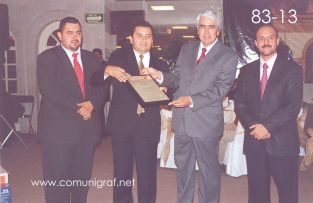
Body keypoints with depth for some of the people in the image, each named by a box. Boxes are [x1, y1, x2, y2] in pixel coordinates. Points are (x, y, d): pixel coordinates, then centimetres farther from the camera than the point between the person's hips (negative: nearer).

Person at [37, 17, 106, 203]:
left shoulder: (92, 58, 15)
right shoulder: (47, 58, 0)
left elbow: (100, 87, 8)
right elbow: (49, 89, -13)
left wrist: (92, 103, -12)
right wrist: (78, 107, -16)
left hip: (87, 127, 5)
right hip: (59, 129, -4)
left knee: (83, 179, 11)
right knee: (58, 179, 1)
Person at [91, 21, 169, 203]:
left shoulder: (160, 64, 8)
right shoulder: (118, 57, 3)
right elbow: (96, 81, -7)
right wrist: (107, 70, -28)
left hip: (148, 126, 1)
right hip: (122, 124, -1)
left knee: (148, 174, 8)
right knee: (122, 173, 10)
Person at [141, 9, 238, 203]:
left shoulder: (229, 56, -5)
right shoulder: (186, 49, 11)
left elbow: (221, 88, -14)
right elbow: (178, 78, 12)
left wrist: (192, 100, -24)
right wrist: (160, 75, -8)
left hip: (206, 121, -5)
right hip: (182, 119, 5)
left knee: (209, 170, 9)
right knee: (183, 168, 18)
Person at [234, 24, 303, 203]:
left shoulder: (292, 69, 0)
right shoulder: (247, 70, 11)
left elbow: (294, 105, -9)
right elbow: (240, 103, 7)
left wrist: (268, 127, -16)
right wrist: (253, 127, -9)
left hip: (282, 141, -3)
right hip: (254, 141, 3)